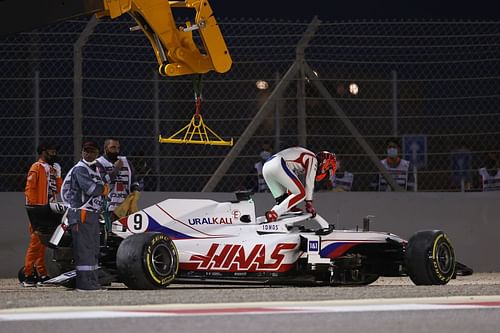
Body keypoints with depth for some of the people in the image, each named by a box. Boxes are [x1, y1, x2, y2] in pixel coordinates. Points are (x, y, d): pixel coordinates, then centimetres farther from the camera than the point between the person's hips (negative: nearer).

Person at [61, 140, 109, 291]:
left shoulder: (95, 169, 20)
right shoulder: (80, 169, -10)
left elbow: (100, 191, 20)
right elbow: (91, 189, -21)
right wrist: (103, 188, -4)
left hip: (93, 215, 10)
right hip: (81, 214, -10)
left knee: (93, 250, 14)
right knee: (84, 249, -10)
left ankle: (93, 282, 20)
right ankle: (84, 283, -11)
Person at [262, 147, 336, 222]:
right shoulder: (313, 160, 6)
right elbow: (309, 183, 0)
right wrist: (309, 203, 5)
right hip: (278, 166, -9)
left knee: (282, 199, 17)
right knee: (300, 193, -7)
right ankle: (273, 214, -17)